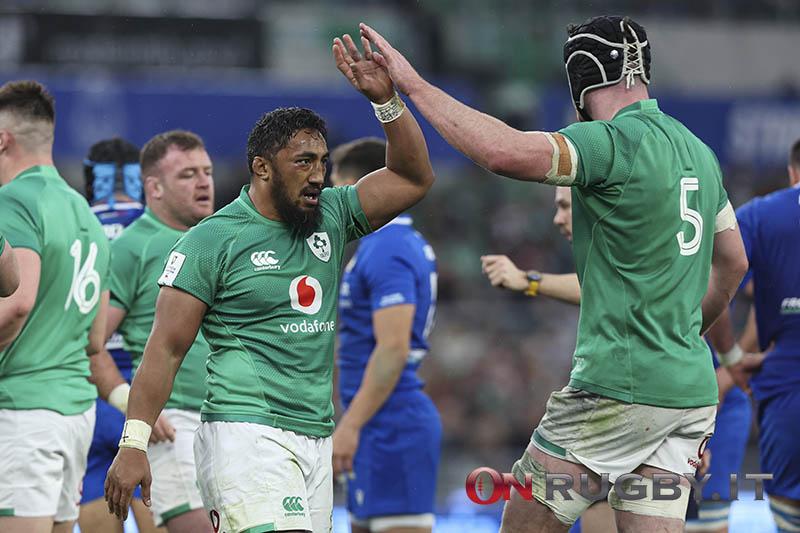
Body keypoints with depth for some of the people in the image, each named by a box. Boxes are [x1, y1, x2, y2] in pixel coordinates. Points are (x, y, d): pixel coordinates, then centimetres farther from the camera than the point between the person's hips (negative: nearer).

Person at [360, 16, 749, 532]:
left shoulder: (616, 141, -13)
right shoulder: (697, 150, 13)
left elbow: (506, 152, -28)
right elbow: (733, 263, 24)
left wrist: (415, 85, -20)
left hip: (619, 388, -8)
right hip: (692, 389, 8)